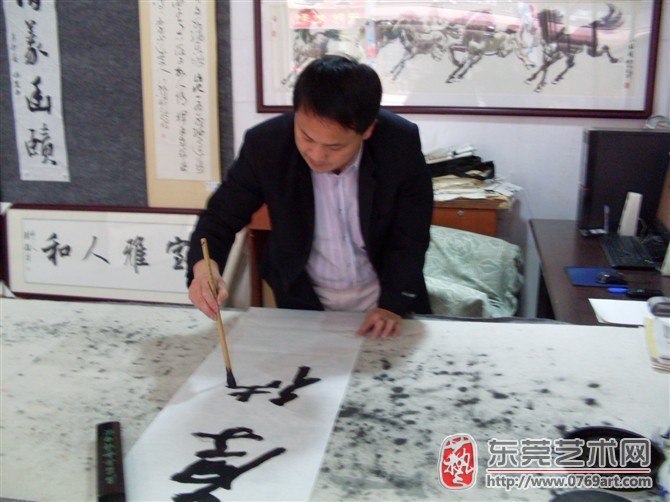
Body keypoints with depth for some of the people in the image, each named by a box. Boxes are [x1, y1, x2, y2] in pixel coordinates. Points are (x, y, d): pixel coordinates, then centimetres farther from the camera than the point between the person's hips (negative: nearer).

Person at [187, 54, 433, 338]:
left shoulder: (401, 143, -21)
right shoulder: (266, 144, -21)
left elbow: (411, 236, -9)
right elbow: (222, 214, -10)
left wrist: (394, 304, -18)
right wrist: (204, 265, -30)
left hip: (380, 297, 0)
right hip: (303, 301, 1)